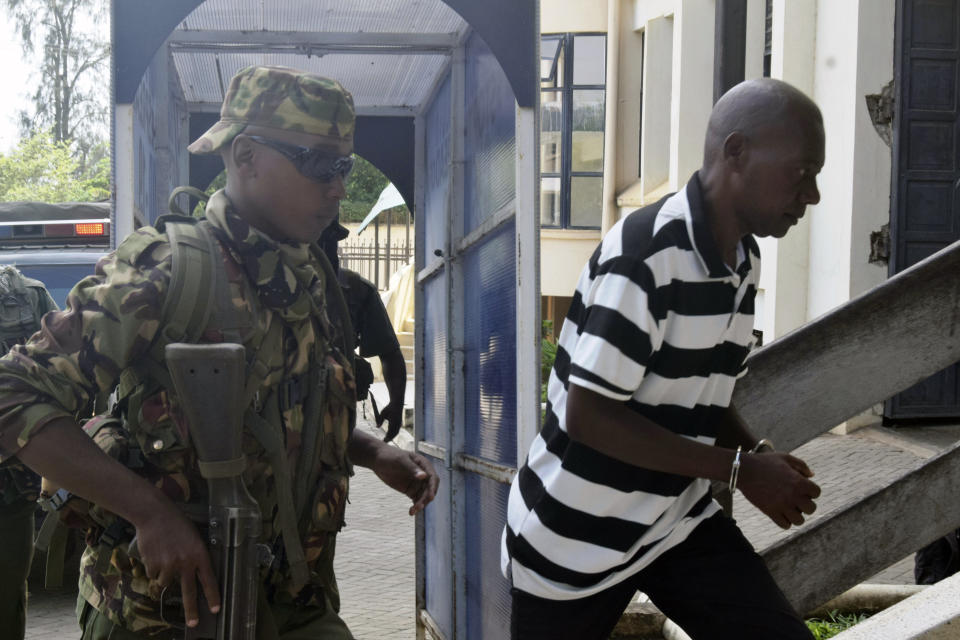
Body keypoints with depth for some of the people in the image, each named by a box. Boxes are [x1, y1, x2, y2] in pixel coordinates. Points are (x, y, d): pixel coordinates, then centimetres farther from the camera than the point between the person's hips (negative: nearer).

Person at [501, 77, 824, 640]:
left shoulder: (744, 259, 2)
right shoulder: (645, 254, -24)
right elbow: (590, 416, -26)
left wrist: (757, 455, -7)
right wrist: (740, 469, -22)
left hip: (680, 520, 7)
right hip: (576, 534, -6)